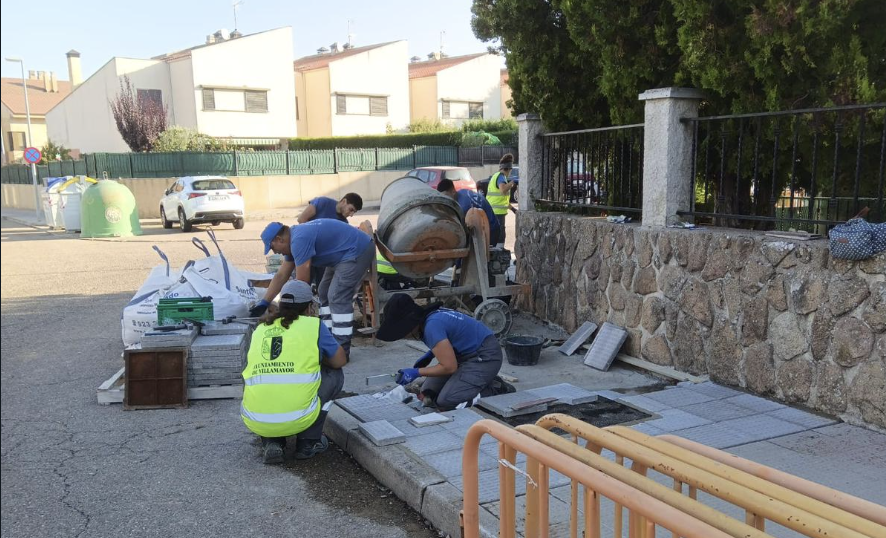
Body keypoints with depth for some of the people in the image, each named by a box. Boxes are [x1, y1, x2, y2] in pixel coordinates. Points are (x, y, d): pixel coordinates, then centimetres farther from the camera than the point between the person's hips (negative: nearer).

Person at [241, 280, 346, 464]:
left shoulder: (260, 329, 18)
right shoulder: (314, 325, 6)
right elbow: (340, 361, 18)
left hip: (255, 422, 4)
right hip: (298, 419, -4)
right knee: (334, 374, 21)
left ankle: (271, 442, 14)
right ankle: (308, 442, 18)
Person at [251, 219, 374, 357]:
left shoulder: (299, 240, -23)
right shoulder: (293, 239, 9)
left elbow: (302, 282, -21)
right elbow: (281, 276, 15)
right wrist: (264, 303, 13)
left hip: (358, 251, -11)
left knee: (338, 298, -15)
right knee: (325, 294, 14)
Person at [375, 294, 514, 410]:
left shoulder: (432, 326, -27)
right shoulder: (430, 315, 1)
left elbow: (449, 367, -24)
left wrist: (417, 372, -15)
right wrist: (429, 355, 7)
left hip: (485, 357, -10)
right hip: (467, 355, 10)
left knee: (446, 402, -21)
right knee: (428, 395, 7)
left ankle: (497, 391, -4)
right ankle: (485, 381, 14)